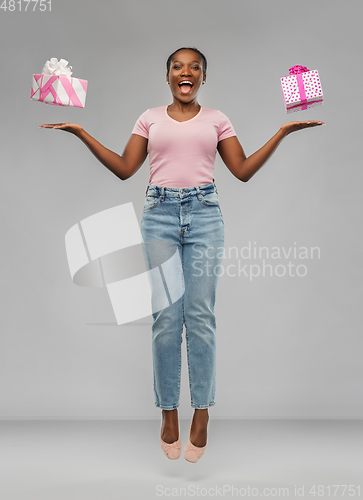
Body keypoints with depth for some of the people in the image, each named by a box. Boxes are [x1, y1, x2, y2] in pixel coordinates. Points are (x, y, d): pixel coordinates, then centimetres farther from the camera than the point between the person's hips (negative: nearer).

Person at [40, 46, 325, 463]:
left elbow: (243, 170, 9)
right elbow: (124, 168, 9)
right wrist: (81, 133, 7)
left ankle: (201, 412, 8)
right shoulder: (150, 118, 15)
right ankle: (168, 411, 12)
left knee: (200, 315, -4)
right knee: (165, 317, -1)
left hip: (204, 214, 0)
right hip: (160, 213, 1)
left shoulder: (216, 119, 14)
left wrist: (282, 132, 6)